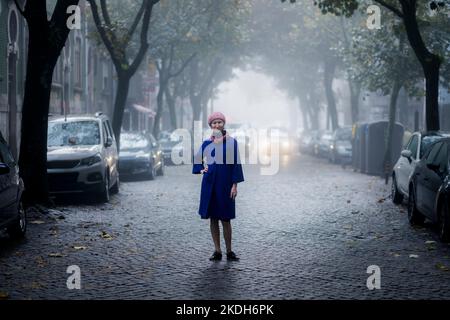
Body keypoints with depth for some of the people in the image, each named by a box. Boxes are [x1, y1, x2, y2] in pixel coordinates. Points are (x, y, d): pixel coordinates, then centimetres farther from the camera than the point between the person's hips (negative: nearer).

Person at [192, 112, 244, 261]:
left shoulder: (231, 142, -2)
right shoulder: (207, 143, 7)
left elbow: (236, 164, -4)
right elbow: (197, 159, 20)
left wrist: (235, 185, -10)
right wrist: (201, 169, 0)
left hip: (225, 183, -3)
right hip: (209, 183, 3)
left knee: (225, 218, -2)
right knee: (213, 218, 4)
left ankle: (229, 251, 8)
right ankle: (217, 251, 11)